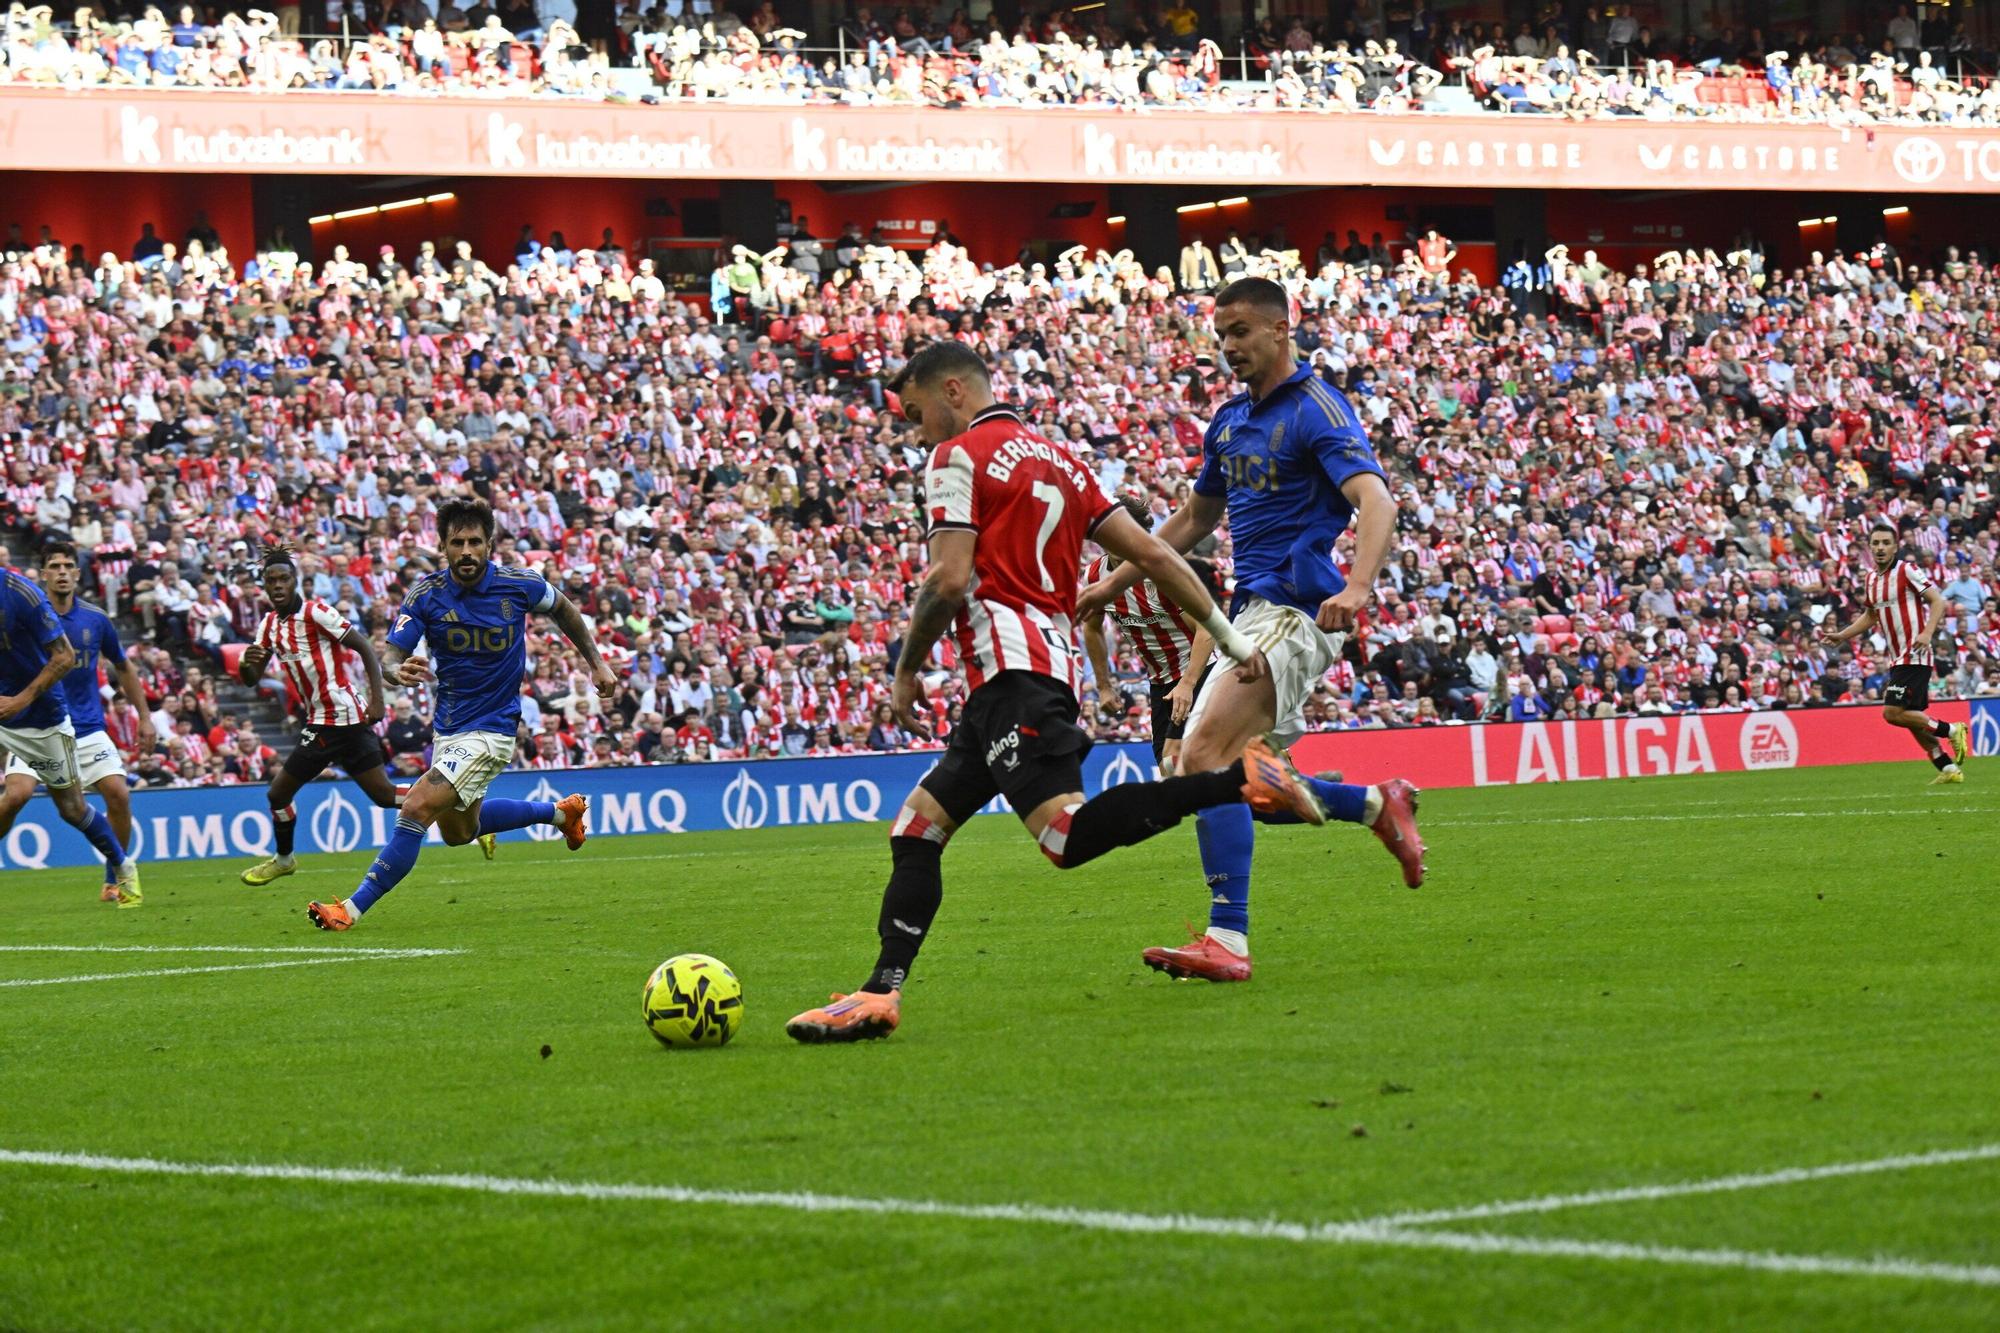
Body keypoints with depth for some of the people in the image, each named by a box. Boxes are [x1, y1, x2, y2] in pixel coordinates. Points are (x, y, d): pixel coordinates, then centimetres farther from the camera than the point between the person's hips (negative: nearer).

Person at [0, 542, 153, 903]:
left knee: (118, 793, -11)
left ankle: (115, 880, 5)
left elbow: (124, 668, 16)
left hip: (86, 727, 2)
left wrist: (144, 717, 13)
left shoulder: (95, 619, 2)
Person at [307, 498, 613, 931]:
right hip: (447, 727, 5)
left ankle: (353, 908, -16)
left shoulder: (519, 585, -13)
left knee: (418, 809, -20)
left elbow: (562, 608, 8)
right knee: (459, 831, 24)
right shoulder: (426, 593, -11)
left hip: (491, 729, -5)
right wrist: (400, 670, -38)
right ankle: (559, 811, 47)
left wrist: (596, 663, 11)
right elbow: (393, 653, -14)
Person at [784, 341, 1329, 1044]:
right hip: (1054, 662, 10)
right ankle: (881, 993, 5)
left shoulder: (959, 456, -1)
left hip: (1011, 666, -10)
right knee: (916, 829, 12)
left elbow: (949, 581, -13)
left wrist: (906, 673, 1)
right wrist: (1231, 640, 17)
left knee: (1068, 837, -23)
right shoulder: (1059, 459, 23)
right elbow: (1151, 553, 17)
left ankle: (1240, 778, -29)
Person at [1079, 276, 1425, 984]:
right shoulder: (1230, 420, 17)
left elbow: (1377, 501, -22)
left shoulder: (1317, 410, -9)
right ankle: (1379, 804, 22)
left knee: (1206, 755, -21)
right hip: (1250, 609, 9)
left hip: (1295, 609, -9)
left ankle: (1227, 938, -23)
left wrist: (1357, 588, -39)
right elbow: (1195, 517, 30)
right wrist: (1116, 581, 27)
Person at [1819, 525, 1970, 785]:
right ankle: (1949, 769, 12)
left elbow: (1937, 601, -13)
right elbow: (1870, 617, 27)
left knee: (1893, 713, -15)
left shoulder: (1907, 571, -10)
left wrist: (1927, 632, -26)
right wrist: (1841, 635, 19)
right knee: (1912, 719, 6)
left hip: (1914, 656, -8)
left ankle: (1952, 730, -1)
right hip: (1897, 659, 8)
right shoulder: (1872, 580, 13)